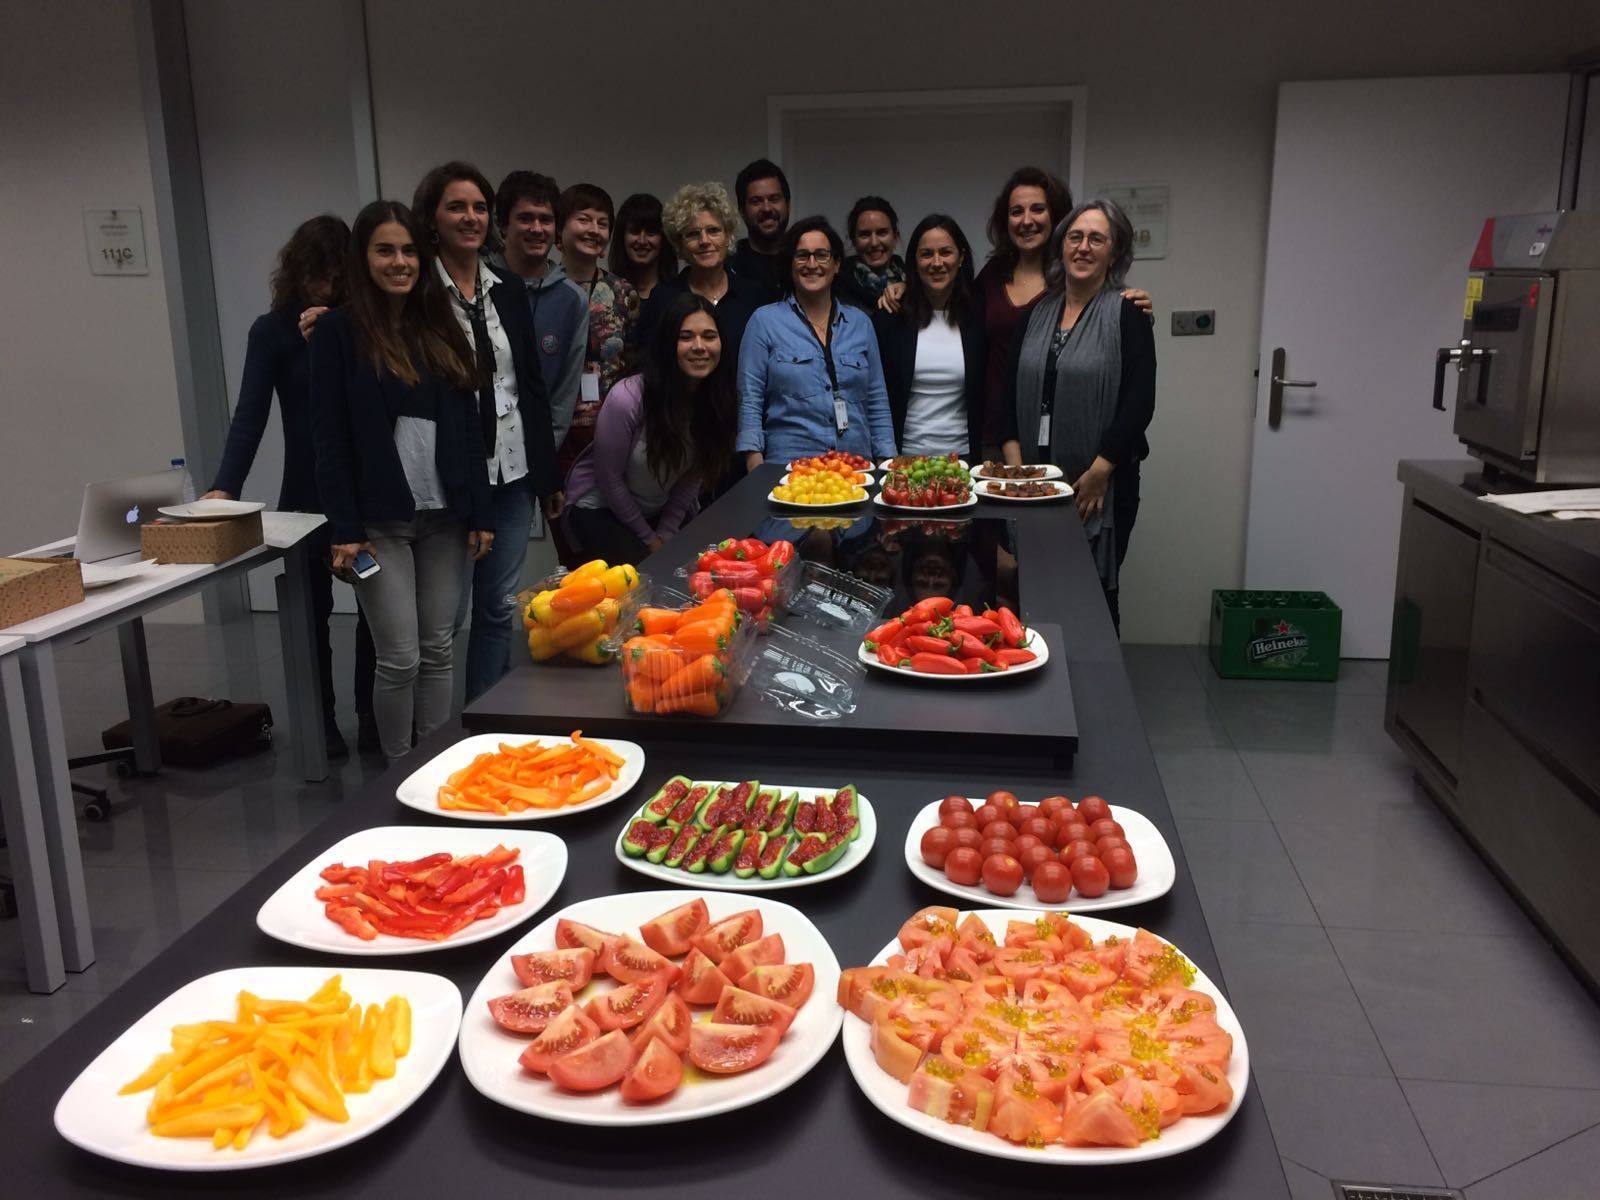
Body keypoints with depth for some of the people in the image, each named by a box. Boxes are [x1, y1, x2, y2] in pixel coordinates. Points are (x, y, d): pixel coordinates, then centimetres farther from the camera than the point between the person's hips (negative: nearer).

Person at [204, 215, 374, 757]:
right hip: (309, 493, -1)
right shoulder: (273, 331, -3)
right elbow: (250, 415, -10)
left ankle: (371, 712, 21)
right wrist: (225, 487, -22)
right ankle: (322, 719, 21)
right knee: (313, 608, 9)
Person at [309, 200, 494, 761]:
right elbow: (329, 437, -6)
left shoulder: (440, 328, 9)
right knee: (399, 659, -1)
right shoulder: (337, 331, -3)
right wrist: (344, 529, -12)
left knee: (438, 650, 9)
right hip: (379, 520, -4)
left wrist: (481, 512, 4)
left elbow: (467, 427, 9)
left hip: (444, 515, 4)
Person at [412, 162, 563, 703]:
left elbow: (533, 386, 12)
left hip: (513, 471, 5)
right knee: (448, 612, 3)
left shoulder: (510, 291, 10)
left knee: (499, 608, 12)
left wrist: (549, 475, 11)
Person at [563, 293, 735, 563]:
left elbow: (694, 475, -2)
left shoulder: (717, 399, -12)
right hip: (599, 508, -5)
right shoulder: (627, 398, -28)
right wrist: (649, 538, -9)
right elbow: (610, 479, -17)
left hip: (665, 511, 5)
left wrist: (666, 533, -6)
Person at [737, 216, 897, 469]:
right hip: (788, 465, -3)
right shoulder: (764, 321, 5)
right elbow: (749, 402, 1)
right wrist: (757, 471, -8)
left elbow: (877, 403, 15)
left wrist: (887, 466, 6)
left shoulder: (860, 323, 13)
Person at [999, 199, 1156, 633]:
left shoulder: (1127, 314, -3)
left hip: (1099, 485, -4)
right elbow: (1011, 393, 10)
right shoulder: (1037, 313, 11)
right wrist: (1014, 466, 0)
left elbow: (1139, 403, -9)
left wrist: (1099, 473, -13)